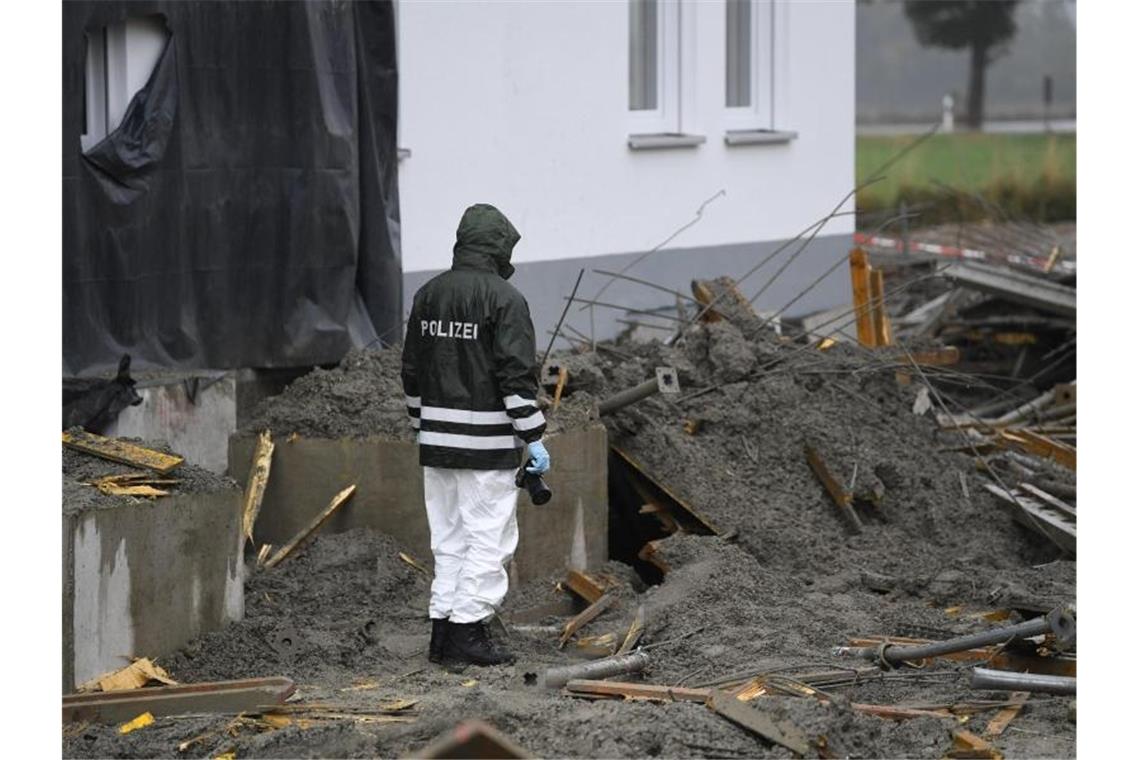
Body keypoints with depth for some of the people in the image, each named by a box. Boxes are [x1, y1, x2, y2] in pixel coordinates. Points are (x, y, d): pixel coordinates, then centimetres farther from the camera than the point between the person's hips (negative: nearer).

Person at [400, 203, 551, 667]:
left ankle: (443, 629, 14)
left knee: (449, 538, 13)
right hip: (488, 443, -7)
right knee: (489, 538, -1)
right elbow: (517, 374, -14)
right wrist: (533, 438, -10)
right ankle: (469, 631, -3)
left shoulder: (427, 295, 11)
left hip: (436, 440, 7)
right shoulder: (504, 298, -10)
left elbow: (412, 371, 16)